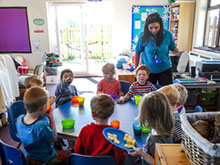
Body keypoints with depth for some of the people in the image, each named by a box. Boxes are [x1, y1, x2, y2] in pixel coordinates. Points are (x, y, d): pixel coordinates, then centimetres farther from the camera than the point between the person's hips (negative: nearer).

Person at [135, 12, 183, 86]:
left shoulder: (168, 34, -9)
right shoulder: (143, 36, -12)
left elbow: (172, 47, 9)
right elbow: (137, 53, 1)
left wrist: (178, 52, -13)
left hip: (165, 69, 1)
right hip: (148, 71, 0)